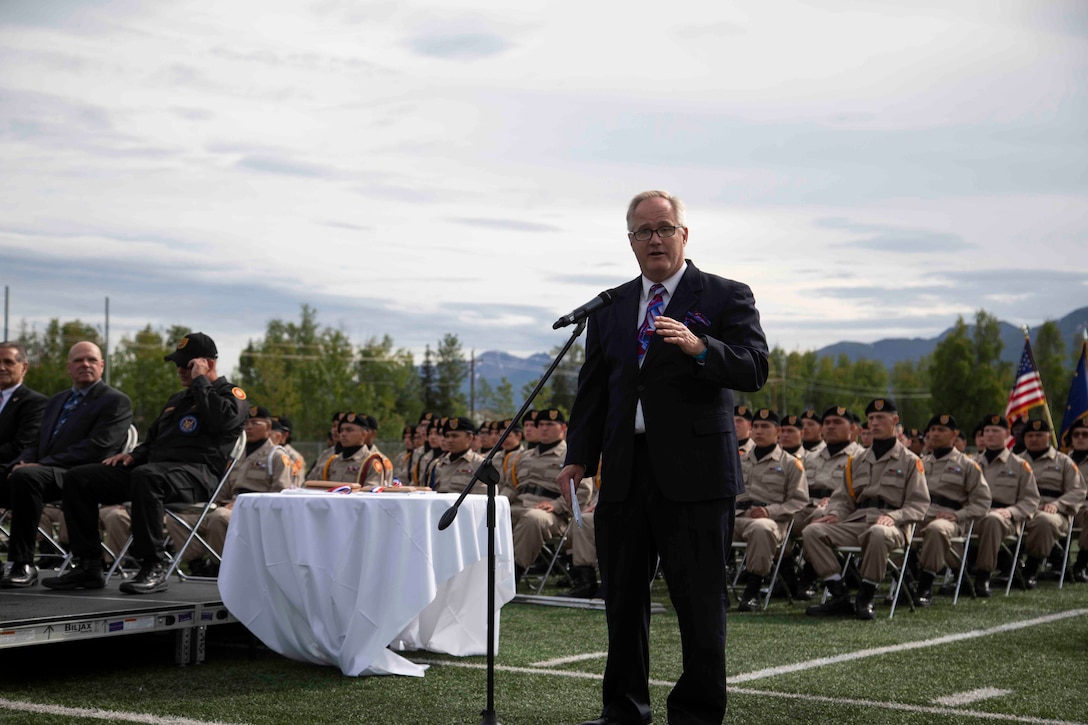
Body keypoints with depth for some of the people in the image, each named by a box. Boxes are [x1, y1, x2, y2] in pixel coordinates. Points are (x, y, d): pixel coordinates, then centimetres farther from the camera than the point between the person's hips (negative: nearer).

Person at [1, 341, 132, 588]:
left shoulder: (116, 401, 2)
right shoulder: (56, 401, 28)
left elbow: (96, 448, -11)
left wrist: (41, 465, -16)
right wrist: (22, 462, -1)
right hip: (42, 475, 8)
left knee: (25, 477, -35)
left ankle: (23, 565, -32)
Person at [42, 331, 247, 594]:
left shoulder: (231, 395, 6)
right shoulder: (177, 399, 30)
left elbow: (220, 419, -19)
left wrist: (200, 380, -7)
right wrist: (134, 455, 14)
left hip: (195, 472, -8)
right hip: (155, 466, 9)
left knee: (146, 476, -42)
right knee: (77, 477, -4)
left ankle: (153, 569, -36)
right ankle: (88, 566, -7)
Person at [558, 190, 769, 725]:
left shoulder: (726, 297, 1)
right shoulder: (611, 307, 16)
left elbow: (754, 369, -11)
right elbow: (592, 388, 17)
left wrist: (700, 348, -27)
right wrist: (578, 456, 7)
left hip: (695, 473, -5)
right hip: (625, 473, 5)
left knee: (699, 600, -1)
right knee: (622, 597, 11)